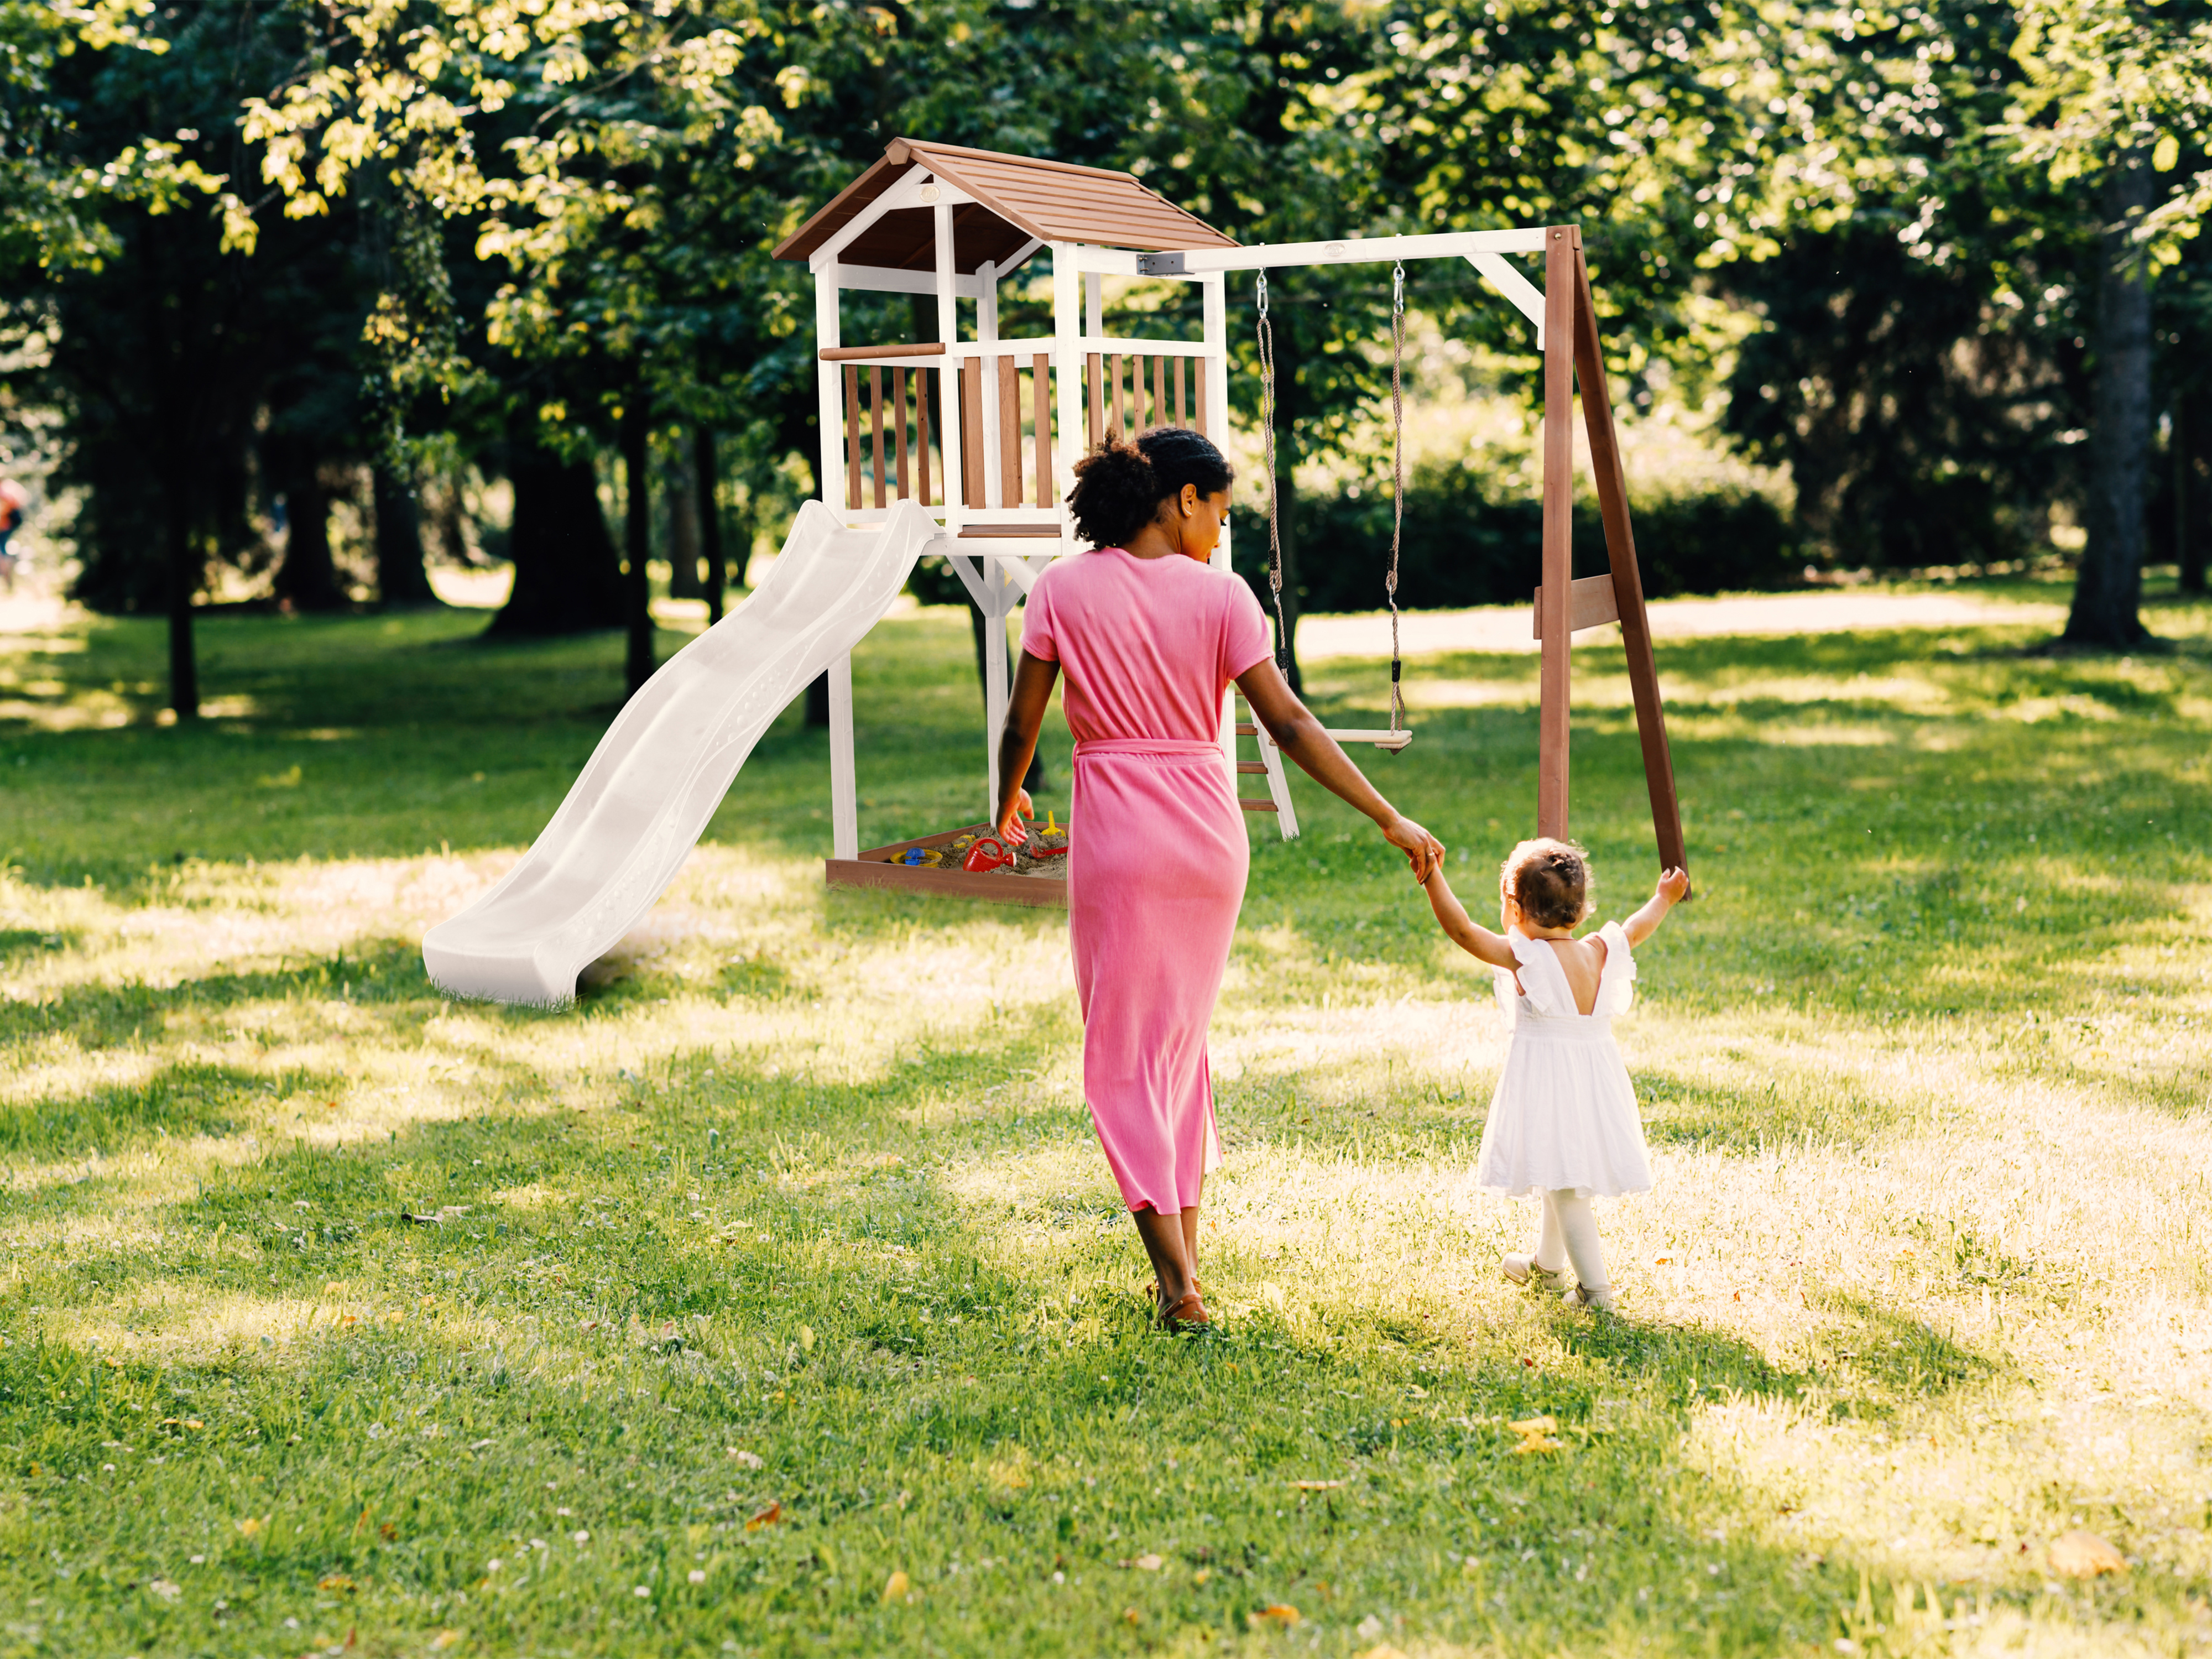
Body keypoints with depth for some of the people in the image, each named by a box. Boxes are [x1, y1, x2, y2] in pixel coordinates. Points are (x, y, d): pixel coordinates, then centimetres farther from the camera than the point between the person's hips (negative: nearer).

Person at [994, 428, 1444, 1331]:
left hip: (1116, 832, -2)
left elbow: (1022, 724, 1)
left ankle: (1178, 1282, -5)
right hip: (1209, 829, 2)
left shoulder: (1063, 590, -3)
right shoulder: (1219, 595, -3)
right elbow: (1289, 724, -7)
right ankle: (1184, 1253, 22)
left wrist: (1008, 802, 21)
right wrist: (1390, 820, -3)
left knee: (1124, 1053, 4)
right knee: (1183, 1037, 19)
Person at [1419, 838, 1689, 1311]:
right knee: (1563, 1180, 24)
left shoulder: (1523, 957, -17)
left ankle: (1595, 1288, -7)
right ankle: (1546, 1264, 44)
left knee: (1564, 1186, -4)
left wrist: (1432, 877, -21)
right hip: (1596, 1075, 7)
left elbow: (1462, 929, -22)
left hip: (1546, 1079, -7)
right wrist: (1663, 899, 39)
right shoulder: (1600, 953, 1)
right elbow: (1637, 929, 20)